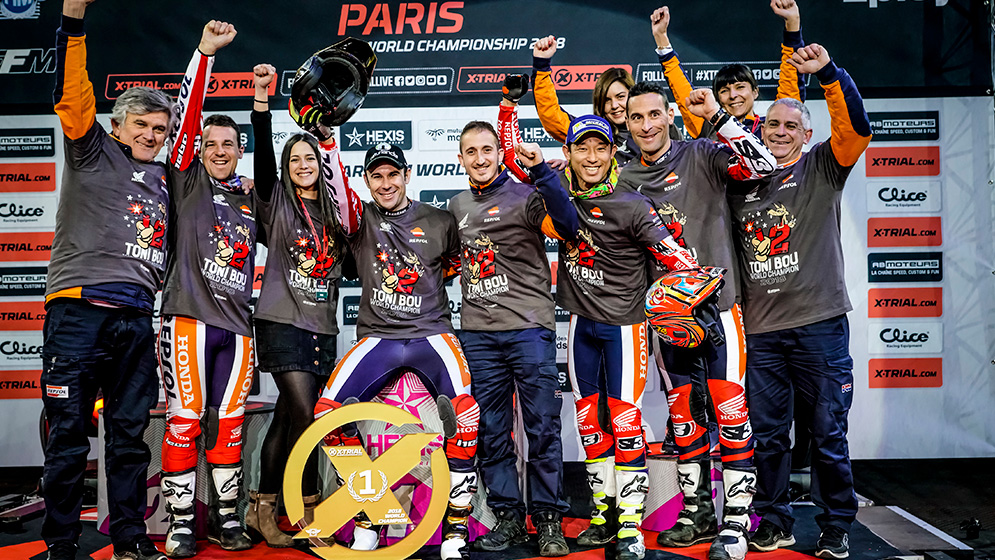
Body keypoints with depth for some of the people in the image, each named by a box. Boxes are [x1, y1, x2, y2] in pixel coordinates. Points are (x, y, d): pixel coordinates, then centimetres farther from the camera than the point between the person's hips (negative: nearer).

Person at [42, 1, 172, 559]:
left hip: (137, 319, 5)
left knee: (130, 435, 9)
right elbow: (72, 95, -3)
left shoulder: (162, 177, 21)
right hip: (79, 310, -4)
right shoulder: (93, 151, 8)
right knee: (69, 435, 1)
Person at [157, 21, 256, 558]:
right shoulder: (187, 180, 6)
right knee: (184, 420, -2)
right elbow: (188, 115, -2)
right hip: (189, 316, -4)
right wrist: (205, 51, -6)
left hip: (237, 322, 4)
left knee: (230, 422, 8)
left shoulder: (251, 199, 18)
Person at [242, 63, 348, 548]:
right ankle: (309, 507, 3)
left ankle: (262, 508, 18)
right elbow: (262, 157, -10)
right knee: (304, 413, -13)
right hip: (282, 323, -4)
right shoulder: (276, 203, 3)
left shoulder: (332, 211, 14)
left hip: (322, 327, 4)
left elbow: (345, 261, 18)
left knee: (287, 418, 8)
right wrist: (261, 103, -21)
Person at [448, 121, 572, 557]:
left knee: (542, 427, 1)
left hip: (529, 329, -5)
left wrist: (541, 169, -24)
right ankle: (508, 518, 20)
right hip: (477, 334, 5)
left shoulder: (524, 196, -1)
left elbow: (563, 226, -21)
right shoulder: (456, 206, 16)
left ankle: (548, 520, 13)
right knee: (491, 431, 8)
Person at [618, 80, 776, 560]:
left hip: (716, 303, -4)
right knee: (683, 418, 12)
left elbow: (761, 165, -18)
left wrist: (717, 115, -19)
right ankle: (698, 514, 25)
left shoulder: (700, 155, -1)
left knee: (731, 415, -3)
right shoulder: (624, 180, 13)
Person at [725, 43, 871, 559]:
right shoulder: (741, 184, 15)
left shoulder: (822, 168, 6)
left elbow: (856, 127, -12)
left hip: (819, 324, -3)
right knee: (767, 435, 8)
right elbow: (729, 248, 20)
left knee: (828, 434, 5)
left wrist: (827, 71, -23)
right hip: (761, 329, 3)